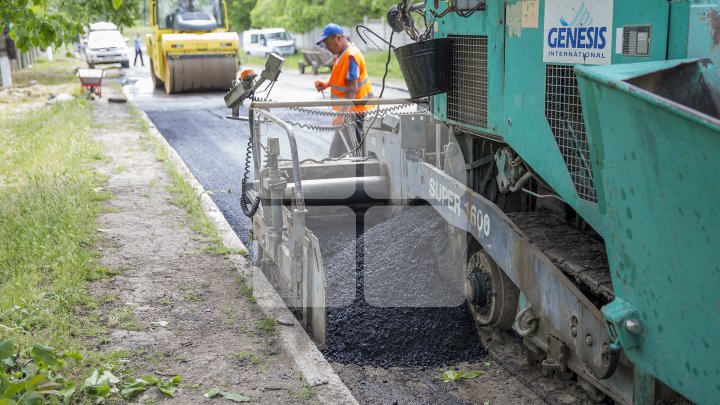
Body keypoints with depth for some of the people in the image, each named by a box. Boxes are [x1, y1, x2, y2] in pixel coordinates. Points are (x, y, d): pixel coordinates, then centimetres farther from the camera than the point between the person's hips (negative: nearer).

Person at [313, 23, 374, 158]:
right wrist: (326, 84, 6)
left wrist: (342, 115, -31)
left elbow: (353, 89, -27)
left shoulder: (350, 56, -22)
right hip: (350, 109, 10)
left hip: (354, 110, -10)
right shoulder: (341, 53, 8)